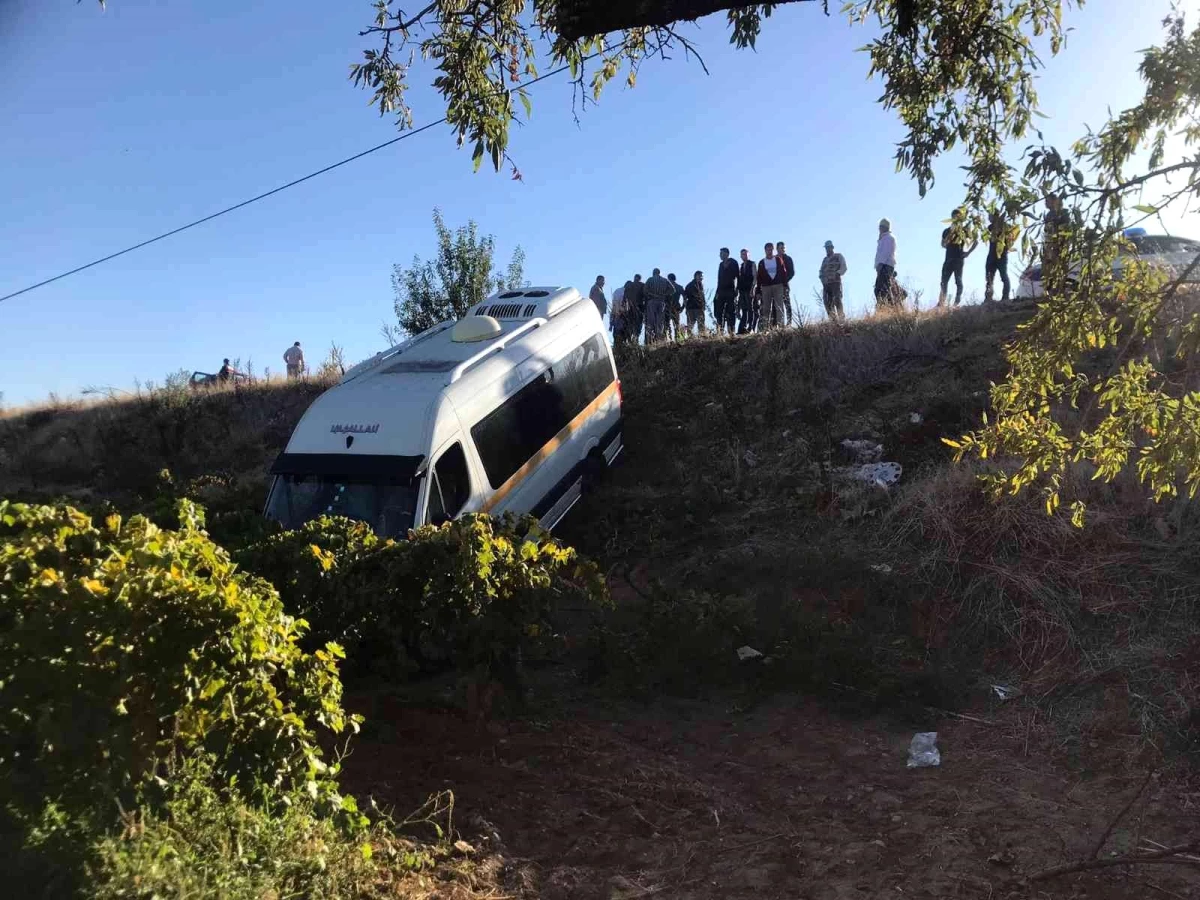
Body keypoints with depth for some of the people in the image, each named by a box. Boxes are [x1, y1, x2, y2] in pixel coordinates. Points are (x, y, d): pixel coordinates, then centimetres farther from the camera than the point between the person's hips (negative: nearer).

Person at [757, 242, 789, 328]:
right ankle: (765, 326, 1)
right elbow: (759, 277, 10)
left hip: (778, 286, -1)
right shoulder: (761, 262, 11)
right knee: (766, 308, 1)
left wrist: (785, 285, -1)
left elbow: (784, 273, 8)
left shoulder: (778, 260, 9)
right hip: (766, 287, 1)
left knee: (779, 307, -8)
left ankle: (780, 324, -10)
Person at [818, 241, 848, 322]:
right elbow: (821, 270, 25)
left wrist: (838, 273, -19)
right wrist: (820, 275, 2)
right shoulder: (825, 259, 25)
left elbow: (843, 267, -1)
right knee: (828, 303, -3)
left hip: (835, 282, -6)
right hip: (826, 284, 6)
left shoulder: (838, 256, 9)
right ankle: (833, 320, -1)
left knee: (837, 300, -17)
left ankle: (841, 319, -20)